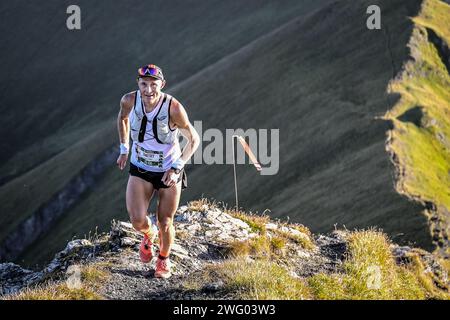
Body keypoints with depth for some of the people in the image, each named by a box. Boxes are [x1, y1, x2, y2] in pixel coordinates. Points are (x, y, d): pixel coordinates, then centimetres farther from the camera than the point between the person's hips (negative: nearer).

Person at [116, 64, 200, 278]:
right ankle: (148, 235, 25)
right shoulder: (129, 101, -17)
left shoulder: (173, 108, -27)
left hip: (169, 172, -2)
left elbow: (194, 139, -14)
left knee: (165, 223, 8)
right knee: (138, 221, -13)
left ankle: (164, 259, 39)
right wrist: (124, 149, 7)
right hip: (140, 169, 2)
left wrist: (176, 168, -21)